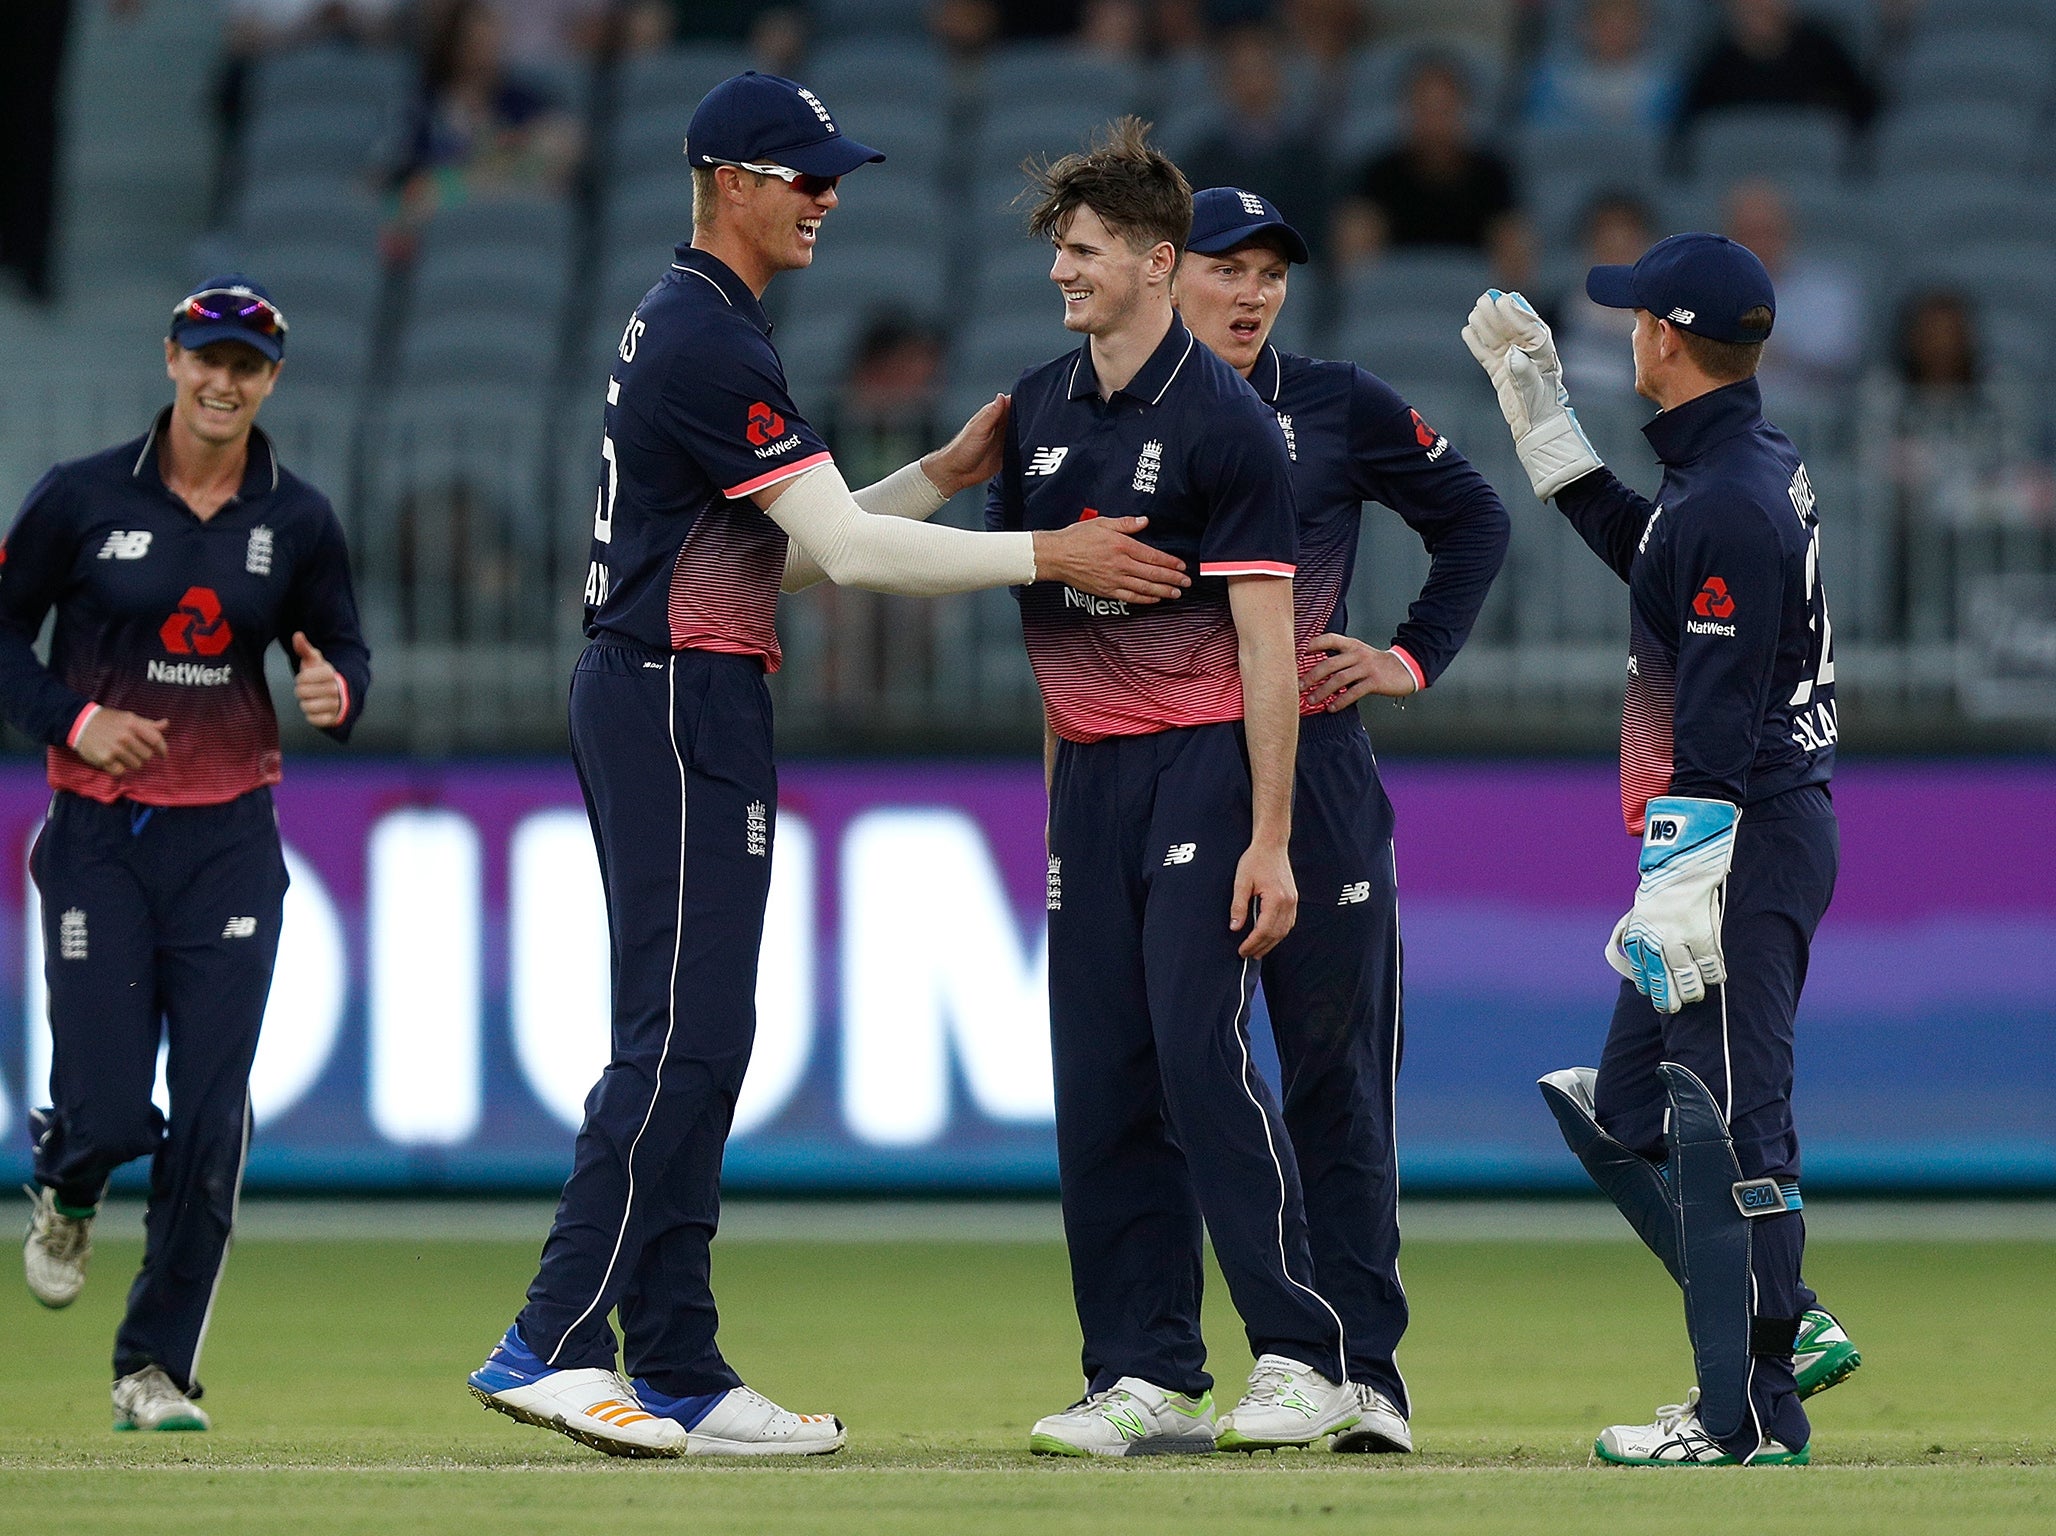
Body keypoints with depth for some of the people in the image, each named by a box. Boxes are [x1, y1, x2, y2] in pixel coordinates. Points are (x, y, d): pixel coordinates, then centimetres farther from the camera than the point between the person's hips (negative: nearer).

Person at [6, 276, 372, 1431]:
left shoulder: (298, 520, 4)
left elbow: (346, 651, 12)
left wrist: (338, 693, -12)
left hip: (230, 844, 2)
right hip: (99, 837, -2)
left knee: (211, 1123, -5)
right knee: (108, 1107, -11)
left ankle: (159, 1369, 8)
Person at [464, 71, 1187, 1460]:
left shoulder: (682, 328, 19)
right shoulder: (713, 344, -15)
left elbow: (788, 546, 21)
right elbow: (842, 552, -18)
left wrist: (941, 478, 13)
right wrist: (1047, 556, -15)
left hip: (649, 705, 11)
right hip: (685, 705, -11)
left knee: (689, 1042, 9)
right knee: (681, 1036, -13)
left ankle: (678, 1375, 9)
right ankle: (556, 1346, -17)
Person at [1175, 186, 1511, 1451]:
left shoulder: (1338, 408, 4)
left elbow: (1475, 518, 15)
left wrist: (1416, 657, 4)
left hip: (1315, 771, -1)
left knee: (1338, 1068, -3)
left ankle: (1364, 1368, -2)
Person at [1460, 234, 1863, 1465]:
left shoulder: (1729, 502, -18)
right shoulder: (1756, 469, 13)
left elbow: (1719, 721, -22)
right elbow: (1642, 555, 33)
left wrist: (1680, 888, -25)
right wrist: (1540, 408, 33)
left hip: (1745, 845, -11)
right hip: (1751, 843, 11)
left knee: (1725, 1128, -8)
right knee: (1629, 1115, 16)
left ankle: (1751, 1420, -5)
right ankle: (1786, 1329, 16)